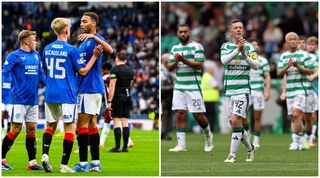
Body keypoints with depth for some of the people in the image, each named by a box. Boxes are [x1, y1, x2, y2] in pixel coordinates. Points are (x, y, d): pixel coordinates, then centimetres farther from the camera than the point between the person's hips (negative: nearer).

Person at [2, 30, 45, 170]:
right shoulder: (14, 56, -6)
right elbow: (4, 73, -11)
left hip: (33, 100, 6)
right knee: (15, 130, -6)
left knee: (32, 130, 6)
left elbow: (41, 75, 22)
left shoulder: (36, 56, 14)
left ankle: (32, 162, 10)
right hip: (19, 99, -6)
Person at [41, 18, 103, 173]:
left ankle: (45, 154, -7)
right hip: (67, 95, -5)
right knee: (70, 128, 1)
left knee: (50, 125, 15)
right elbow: (83, 71, -4)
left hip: (50, 94, 5)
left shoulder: (47, 49, 8)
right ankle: (64, 165, -3)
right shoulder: (71, 50, -9)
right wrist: (95, 56, 2)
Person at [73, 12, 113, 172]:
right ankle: (95, 163, 10)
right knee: (92, 124, 9)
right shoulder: (84, 42, 20)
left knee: (82, 124, -10)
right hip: (86, 86, 10)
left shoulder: (95, 40, -11)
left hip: (90, 87, -10)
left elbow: (109, 50, -32)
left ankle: (83, 163, -10)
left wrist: (93, 36, -40)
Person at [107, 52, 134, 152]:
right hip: (128, 97, 6)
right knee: (125, 122, 7)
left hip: (118, 97, -6)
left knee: (117, 122, -5)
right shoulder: (130, 70, 12)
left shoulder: (115, 69, -8)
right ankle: (125, 147, 5)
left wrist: (109, 101, -13)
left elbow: (112, 86, -13)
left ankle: (117, 147, -9)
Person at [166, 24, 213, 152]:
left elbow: (199, 65, -13)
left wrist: (184, 60, -22)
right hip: (179, 87, 5)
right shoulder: (175, 48, 15)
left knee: (198, 115, -3)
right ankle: (181, 144, -1)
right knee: (179, 114, -2)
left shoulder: (196, 46, -4)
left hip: (193, 87, -5)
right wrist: (175, 62, -7)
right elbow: (169, 68, 14)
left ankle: (208, 136, 24)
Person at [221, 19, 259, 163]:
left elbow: (256, 65, -7)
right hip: (229, 90, 3)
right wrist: (237, 50, -27)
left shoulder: (249, 47, 3)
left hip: (243, 90, -3)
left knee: (236, 120, -15)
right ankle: (250, 148, 27)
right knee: (234, 123, 7)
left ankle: (232, 155, -12)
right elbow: (224, 60, -14)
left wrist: (245, 54, -21)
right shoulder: (226, 46, 6)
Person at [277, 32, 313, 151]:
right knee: (293, 117, 5)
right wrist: (288, 66, -10)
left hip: (302, 89, -5)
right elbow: (279, 73, 8)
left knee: (296, 114, -18)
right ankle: (301, 142, 14)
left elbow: (310, 71, -4)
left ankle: (296, 141, -14)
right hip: (290, 90, 5)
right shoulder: (283, 56, 13)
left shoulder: (304, 55, 0)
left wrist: (297, 66, -18)